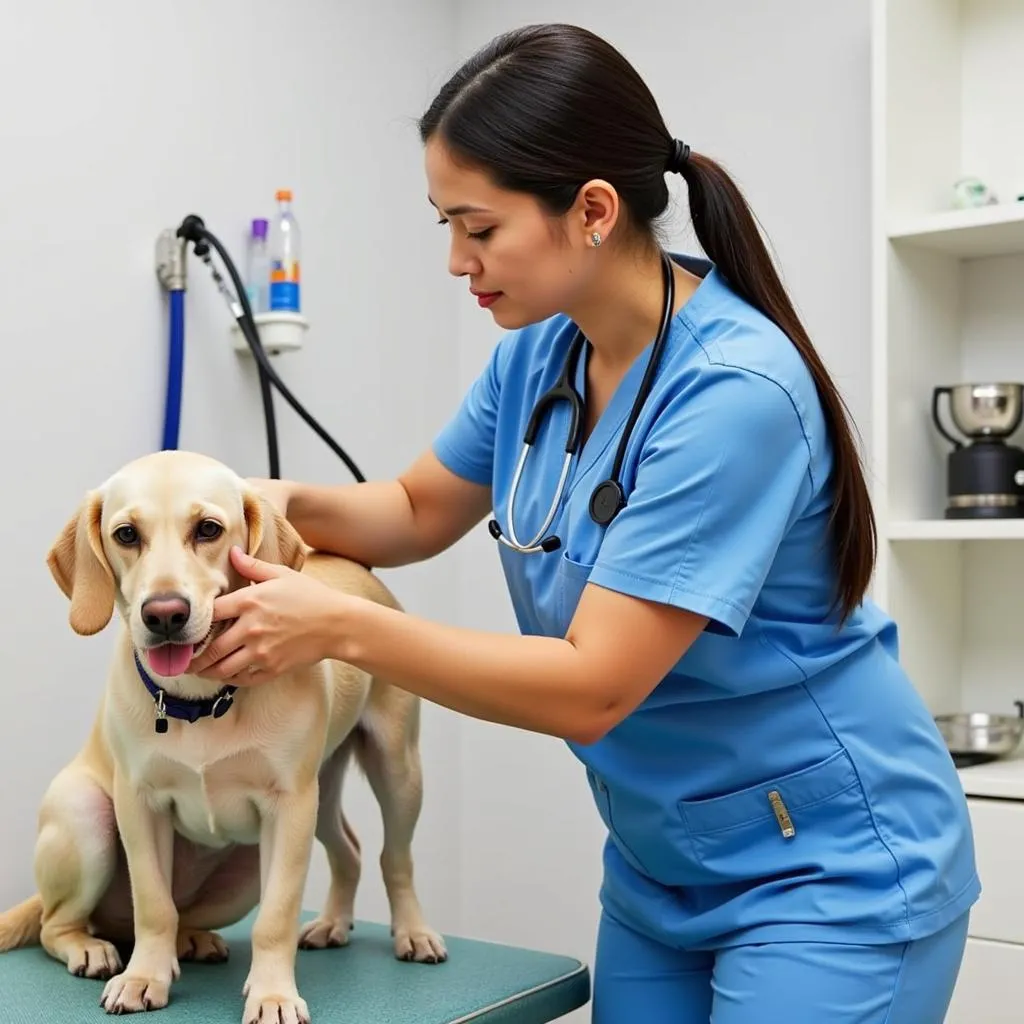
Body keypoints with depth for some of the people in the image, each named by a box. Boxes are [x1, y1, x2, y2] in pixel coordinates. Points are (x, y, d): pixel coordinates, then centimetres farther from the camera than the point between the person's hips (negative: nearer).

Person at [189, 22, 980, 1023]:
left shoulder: (734, 392, -27)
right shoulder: (539, 349, -4)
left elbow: (592, 689, -27)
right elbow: (421, 511, 12)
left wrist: (339, 625, -27)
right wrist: (290, 503, -8)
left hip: (830, 872, -7)